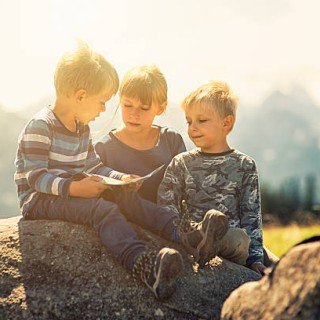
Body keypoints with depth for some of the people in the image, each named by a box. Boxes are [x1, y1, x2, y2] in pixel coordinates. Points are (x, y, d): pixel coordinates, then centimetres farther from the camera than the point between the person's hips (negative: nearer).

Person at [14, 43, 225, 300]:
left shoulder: (82, 128, 15)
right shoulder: (40, 127, -16)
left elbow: (93, 166, 21)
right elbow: (36, 176, -21)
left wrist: (120, 178, 5)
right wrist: (74, 188, -32)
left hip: (73, 193, 10)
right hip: (39, 200, -9)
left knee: (126, 196, -8)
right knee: (103, 209, -33)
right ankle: (142, 264, -56)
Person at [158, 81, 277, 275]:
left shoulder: (245, 165, 12)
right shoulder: (181, 164, 14)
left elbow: (252, 215, 8)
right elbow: (166, 209, 5)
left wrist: (255, 257, -4)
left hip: (232, 244, 1)